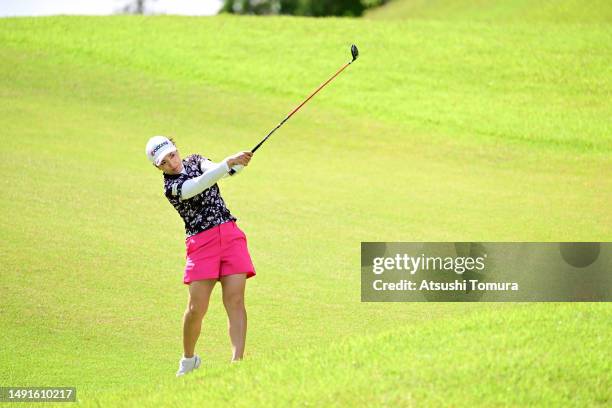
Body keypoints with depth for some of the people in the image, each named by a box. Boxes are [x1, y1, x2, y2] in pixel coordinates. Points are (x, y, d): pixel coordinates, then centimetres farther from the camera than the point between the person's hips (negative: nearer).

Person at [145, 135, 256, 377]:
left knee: (235, 300, -10)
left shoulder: (195, 161, 14)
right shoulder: (171, 187, -6)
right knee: (196, 309, -7)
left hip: (230, 234, 4)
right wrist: (229, 162, -32)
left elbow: (216, 170, -4)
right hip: (201, 242, -4)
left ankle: (237, 361, -17)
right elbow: (201, 183, -22)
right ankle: (188, 360, 17)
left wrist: (239, 164, -25)